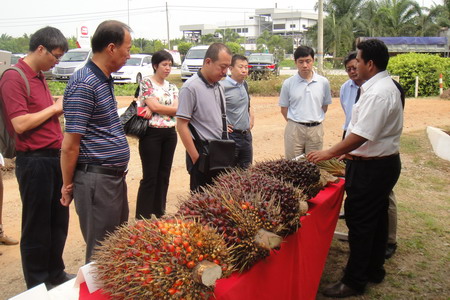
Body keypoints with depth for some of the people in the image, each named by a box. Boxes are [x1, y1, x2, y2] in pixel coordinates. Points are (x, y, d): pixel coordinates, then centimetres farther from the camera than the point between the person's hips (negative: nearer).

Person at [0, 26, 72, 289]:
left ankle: (56, 274, 33)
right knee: (37, 226, 5)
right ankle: (37, 285, 21)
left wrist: (61, 109, 4)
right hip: (34, 161, -8)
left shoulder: (40, 77, 14)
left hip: (53, 157, 8)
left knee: (59, 221, 17)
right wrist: (54, 108, -12)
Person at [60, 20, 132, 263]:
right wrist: (68, 185, -10)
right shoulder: (84, 84, -18)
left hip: (114, 177, 10)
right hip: (96, 180, -9)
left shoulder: (104, 80, 12)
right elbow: (70, 145, -16)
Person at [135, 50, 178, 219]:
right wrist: (170, 109, -3)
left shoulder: (172, 87, 13)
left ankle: (159, 213, 23)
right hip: (151, 133, -6)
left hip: (170, 134, 6)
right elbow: (153, 105, -15)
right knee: (150, 177, -4)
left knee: (164, 175, 11)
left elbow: (177, 110, -1)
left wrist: (155, 109, -13)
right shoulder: (146, 83, -3)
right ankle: (143, 217, 6)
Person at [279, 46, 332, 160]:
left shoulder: (323, 82, 0)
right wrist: (295, 122, 5)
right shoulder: (288, 83, -2)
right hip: (294, 129, -1)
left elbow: (325, 106, 11)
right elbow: (284, 109, 6)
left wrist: (313, 120, 9)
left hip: (316, 129, 1)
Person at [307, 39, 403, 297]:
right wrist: (354, 151, 19)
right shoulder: (388, 86, 12)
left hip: (371, 168, -11)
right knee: (377, 219, 19)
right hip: (385, 162, 11)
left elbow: (362, 135, -27)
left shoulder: (378, 93, -22)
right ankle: (374, 269, 34)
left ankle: (354, 281, 9)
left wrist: (330, 153, -19)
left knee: (360, 223, -2)